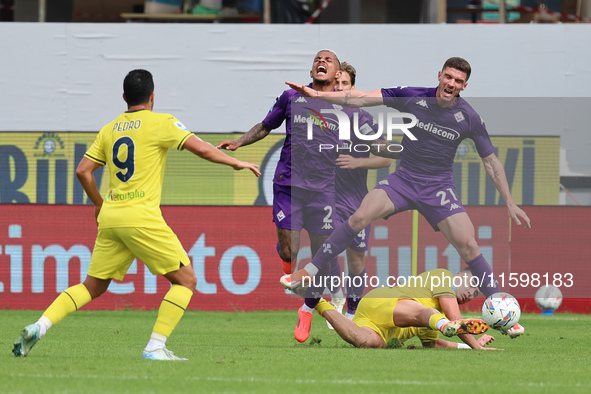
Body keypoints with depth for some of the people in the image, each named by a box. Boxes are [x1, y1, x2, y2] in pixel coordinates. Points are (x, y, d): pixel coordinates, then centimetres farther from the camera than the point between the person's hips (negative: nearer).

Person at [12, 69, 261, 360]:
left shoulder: (110, 129, 14)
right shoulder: (160, 123, -2)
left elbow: (83, 170, 14)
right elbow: (201, 149, -7)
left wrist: (99, 203, 29)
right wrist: (236, 162, 7)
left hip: (109, 216, 6)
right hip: (141, 218, -6)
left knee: (92, 287, 16)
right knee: (185, 280, 2)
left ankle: (39, 327, 0)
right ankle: (155, 347, -9)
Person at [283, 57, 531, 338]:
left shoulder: (469, 118, -8)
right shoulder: (413, 97, -8)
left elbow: (491, 161, 2)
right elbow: (363, 99, -9)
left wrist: (510, 202, 0)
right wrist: (317, 94, -17)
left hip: (438, 187, -1)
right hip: (403, 179, 1)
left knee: (468, 246, -14)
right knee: (359, 217, -21)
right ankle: (307, 273, -11)